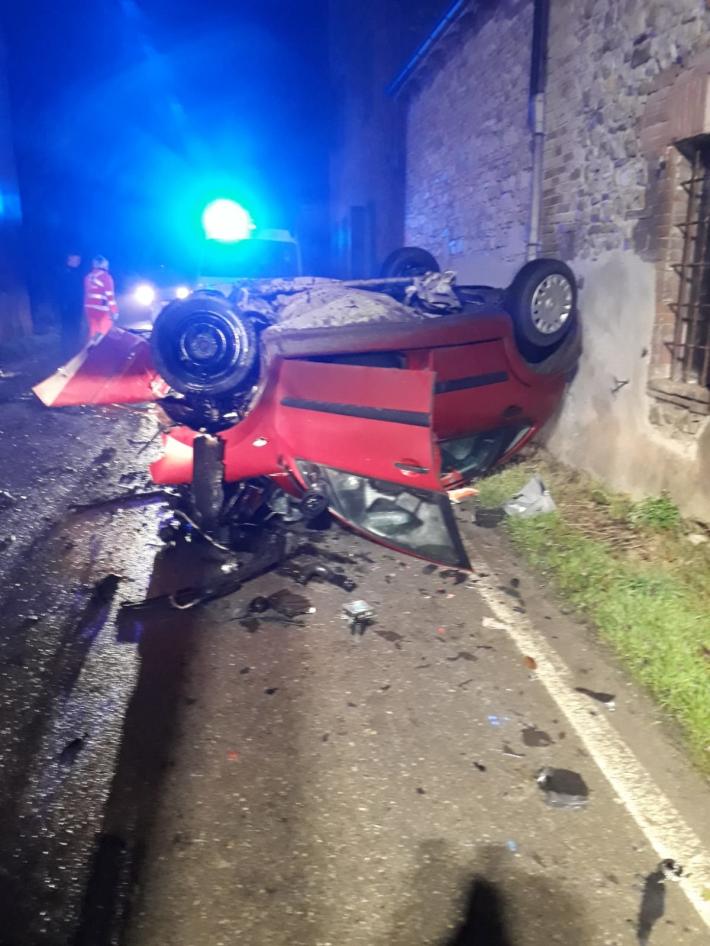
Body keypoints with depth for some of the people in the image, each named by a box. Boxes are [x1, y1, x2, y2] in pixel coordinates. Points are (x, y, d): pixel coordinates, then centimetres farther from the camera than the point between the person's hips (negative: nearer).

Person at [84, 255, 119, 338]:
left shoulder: (88, 277, 14)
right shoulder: (105, 276, -6)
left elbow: (86, 294, 16)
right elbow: (110, 295, -12)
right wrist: (114, 310, -11)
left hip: (90, 308, 7)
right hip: (102, 309, -7)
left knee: (93, 332, 12)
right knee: (105, 333, -5)